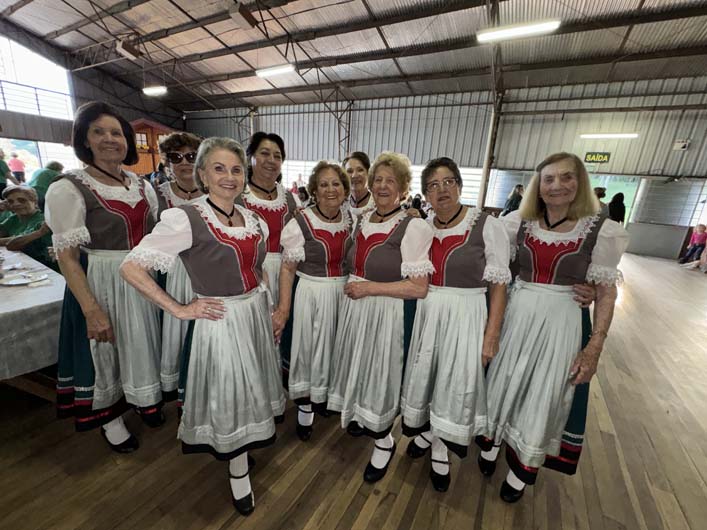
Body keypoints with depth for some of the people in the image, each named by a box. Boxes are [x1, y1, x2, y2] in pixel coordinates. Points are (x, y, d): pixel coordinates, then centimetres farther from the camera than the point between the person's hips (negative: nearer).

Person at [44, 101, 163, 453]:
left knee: (141, 343, 19)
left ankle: (143, 399, 44)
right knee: (103, 351, 13)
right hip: (100, 284, -5)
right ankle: (110, 419, 37)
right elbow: (66, 256, -15)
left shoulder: (141, 185, 4)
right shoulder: (69, 188, -12)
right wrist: (92, 310, -20)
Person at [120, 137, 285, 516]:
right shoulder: (184, 219, -16)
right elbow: (131, 267, -16)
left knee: (249, 392, 22)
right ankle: (238, 474, 37)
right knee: (228, 398, 12)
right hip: (219, 322, -6)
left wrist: (265, 302, 8)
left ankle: (239, 449, 50)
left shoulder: (253, 219, 3)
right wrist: (178, 309, -16)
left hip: (255, 314, 6)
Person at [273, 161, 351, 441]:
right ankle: (304, 404, 36)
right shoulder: (301, 223, -16)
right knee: (309, 346, 11)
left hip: (344, 291, 5)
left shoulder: (350, 218, -1)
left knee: (334, 345, 21)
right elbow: (287, 268, -13)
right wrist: (284, 308, -15)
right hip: (313, 293, -5)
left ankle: (323, 395, 48)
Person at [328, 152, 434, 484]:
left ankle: (384, 439, 36)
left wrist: (370, 287, -19)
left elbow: (420, 288, -19)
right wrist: (352, 286, 7)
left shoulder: (414, 228, -15)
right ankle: (364, 418, 50)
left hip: (387, 315, -6)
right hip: (354, 309, 7)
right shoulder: (362, 220, 6)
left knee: (381, 374, 8)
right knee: (358, 367, 20)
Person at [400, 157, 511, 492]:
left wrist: (492, 334, -10)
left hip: (465, 316, -3)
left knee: (456, 383, 9)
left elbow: (499, 284, -9)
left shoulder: (487, 226, -10)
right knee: (424, 375, 16)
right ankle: (428, 432, 46)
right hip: (425, 312, 4)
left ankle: (441, 452, 37)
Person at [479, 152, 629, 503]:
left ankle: (521, 470, 38)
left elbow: (606, 292, -3)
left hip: (561, 324, -1)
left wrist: (595, 347, -6)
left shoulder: (601, 230, -6)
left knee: (541, 398, 11)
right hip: (516, 316, 2)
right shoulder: (519, 224, -1)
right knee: (502, 384, 15)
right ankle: (492, 443, 44)